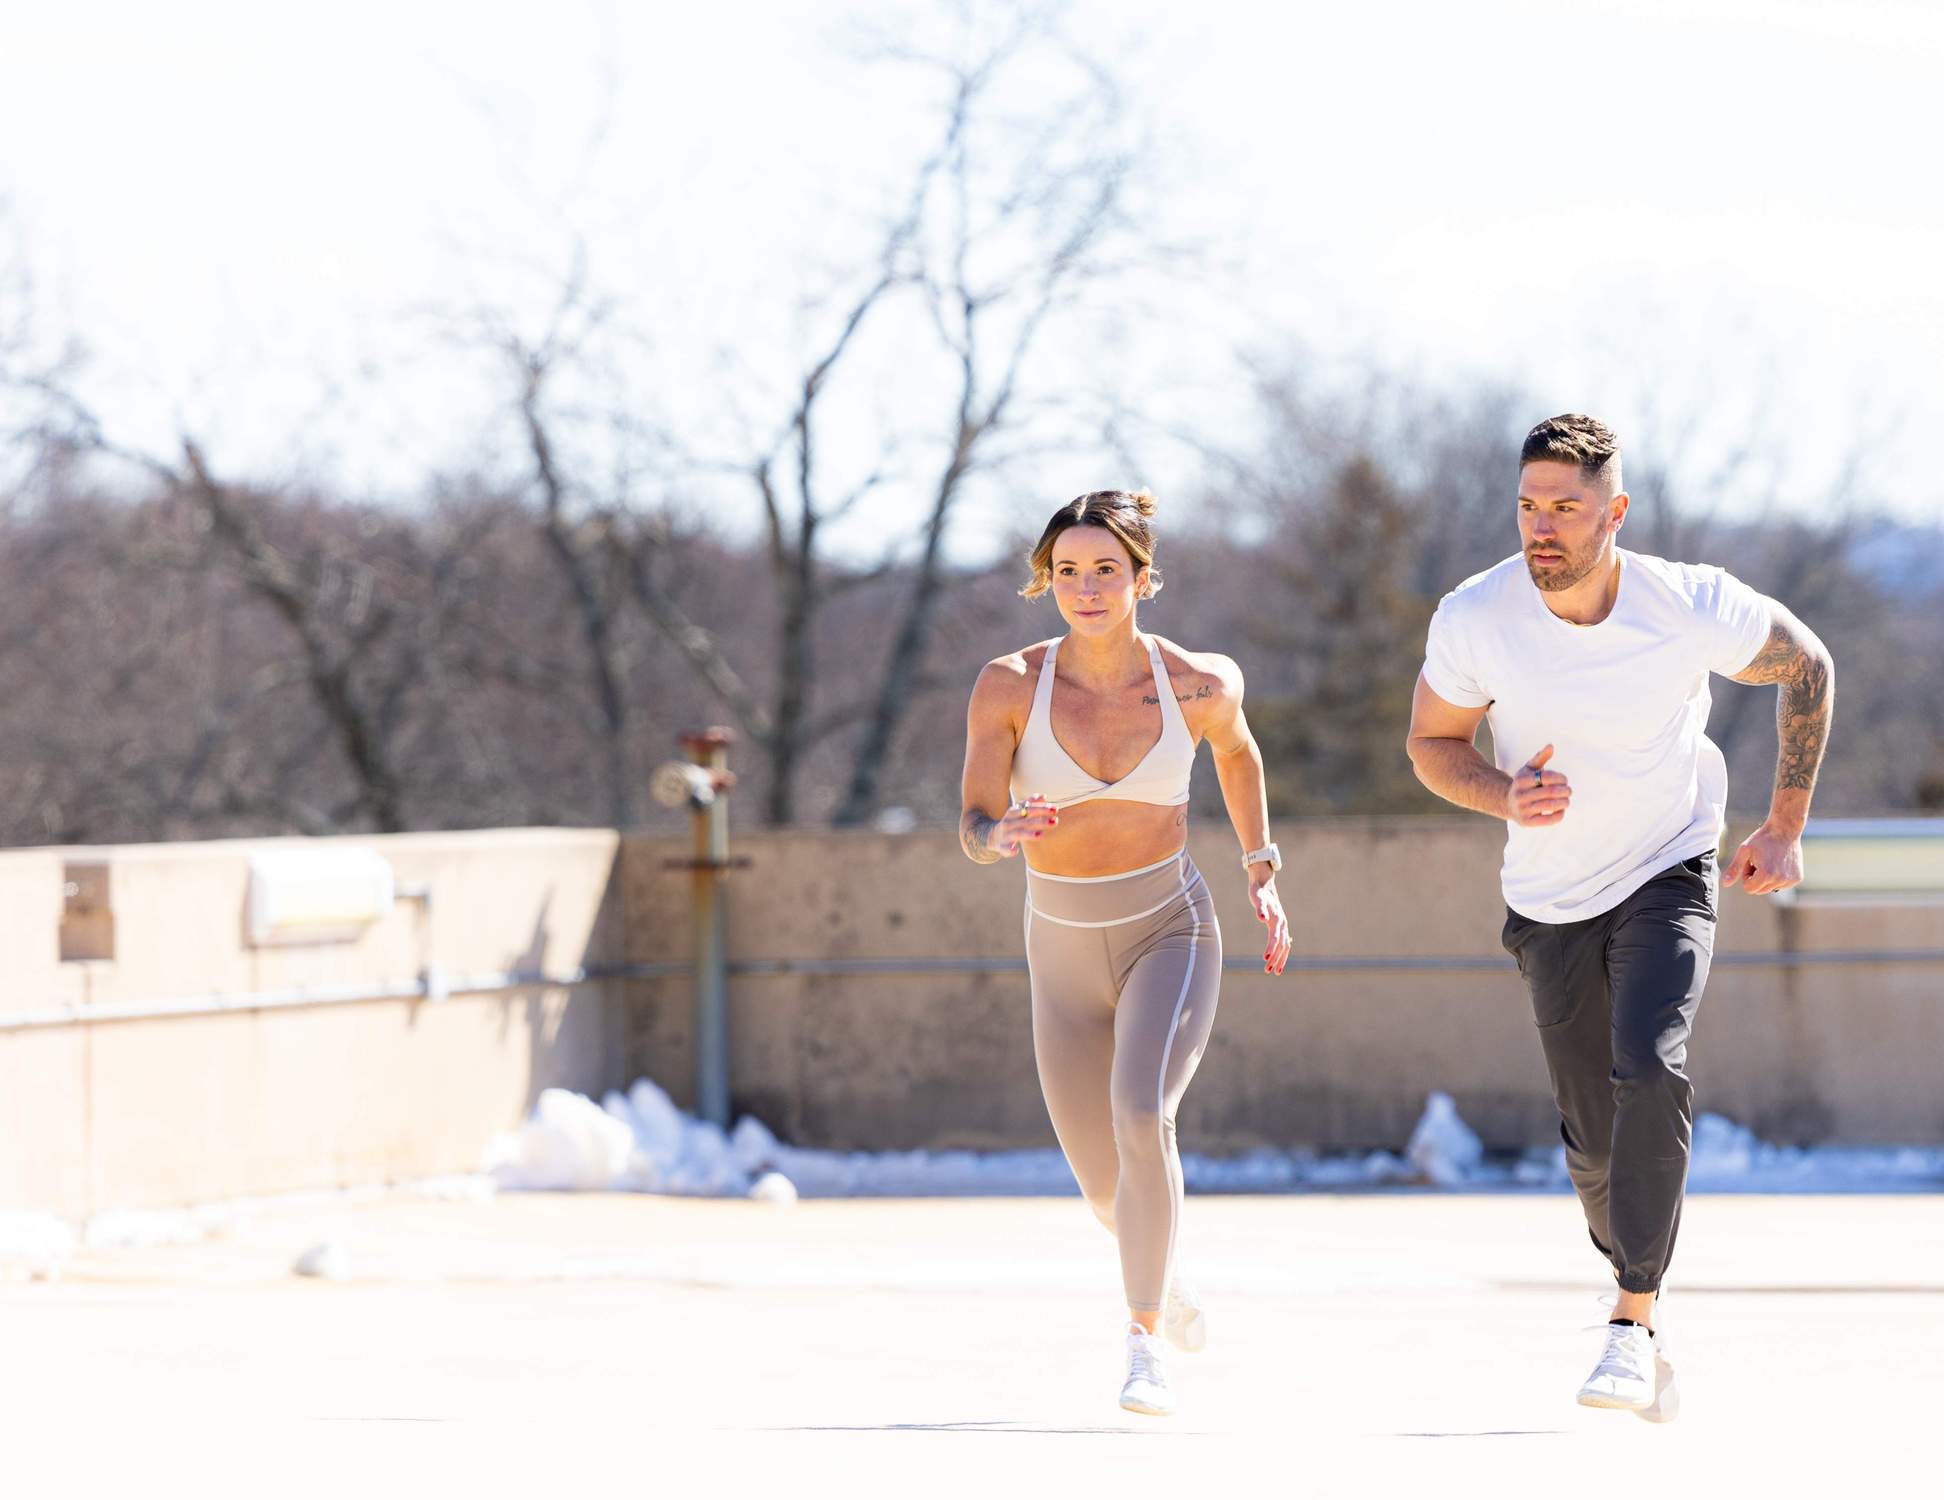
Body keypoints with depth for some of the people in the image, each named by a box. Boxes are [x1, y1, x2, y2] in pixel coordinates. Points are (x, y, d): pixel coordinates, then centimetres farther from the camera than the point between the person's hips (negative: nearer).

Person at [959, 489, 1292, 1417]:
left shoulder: (1200, 682, -11)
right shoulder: (1008, 687, -13)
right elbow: (972, 832, -14)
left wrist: (1262, 873, 11)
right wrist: (1007, 834, -37)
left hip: (1169, 933, -2)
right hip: (1063, 952, 2)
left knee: (1141, 1120, -30)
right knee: (1106, 1190, 14)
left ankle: (1144, 1343, -22)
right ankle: (1160, 1270, 49)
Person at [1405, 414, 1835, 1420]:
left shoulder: (1692, 608, -21)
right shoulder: (1474, 619, -18)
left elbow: (1806, 667, -1)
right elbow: (1431, 743, 0)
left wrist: (1785, 828, -1)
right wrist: (1505, 799, -22)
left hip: (1667, 878, -2)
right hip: (1551, 906, 2)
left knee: (1650, 1069, -27)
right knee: (1594, 1141, 6)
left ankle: (1632, 1321, -22)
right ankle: (1640, 1293, 33)